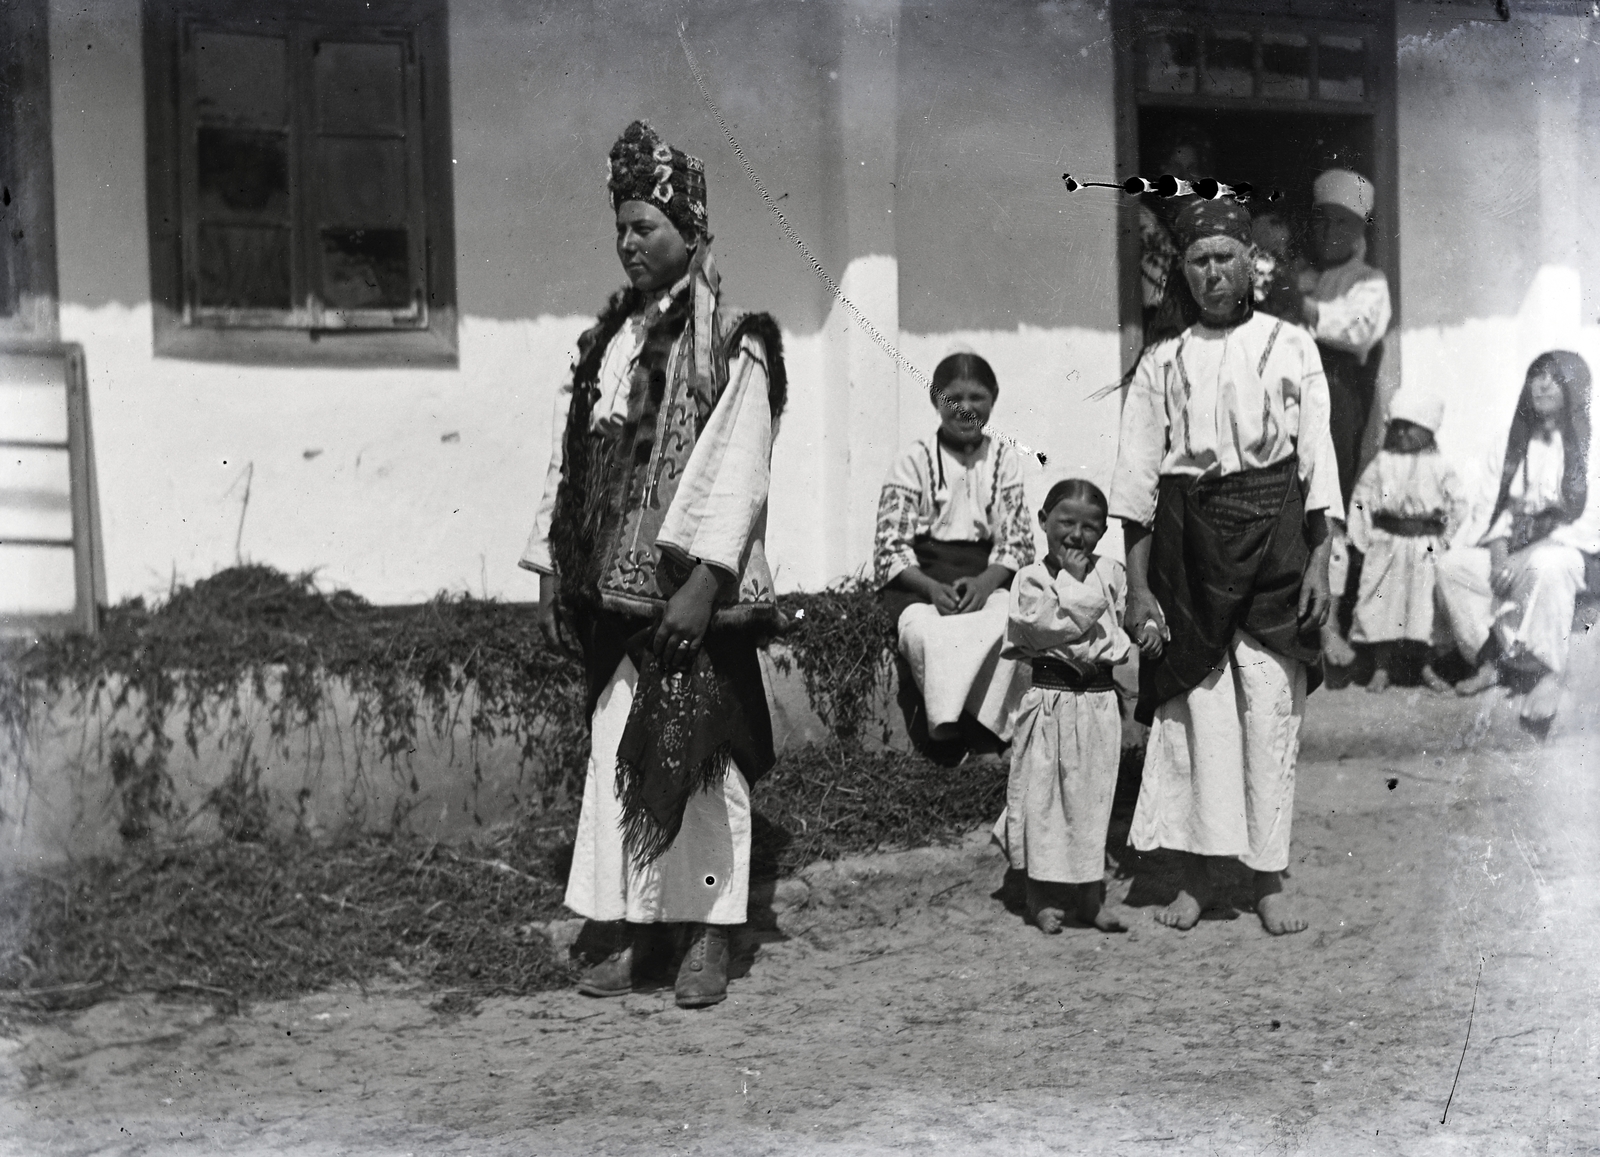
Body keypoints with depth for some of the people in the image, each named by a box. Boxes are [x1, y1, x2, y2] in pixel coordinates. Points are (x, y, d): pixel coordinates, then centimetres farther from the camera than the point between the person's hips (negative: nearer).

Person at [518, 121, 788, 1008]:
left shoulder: (732, 343, -5)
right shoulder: (608, 341, 14)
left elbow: (736, 469, -12)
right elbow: (569, 459, 15)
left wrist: (704, 583, -19)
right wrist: (552, 567, 10)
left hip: (689, 587, -6)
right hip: (611, 586, 6)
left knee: (697, 751, -2)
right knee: (617, 751, 5)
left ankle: (708, 937, 8)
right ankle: (630, 935, 12)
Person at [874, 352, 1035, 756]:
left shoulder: (1005, 460, 12)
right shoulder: (914, 462, 5)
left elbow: (1016, 541, 7)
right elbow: (891, 548, -1)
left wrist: (985, 582, -14)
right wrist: (931, 587, -19)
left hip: (986, 577, 2)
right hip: (920, 581, -1)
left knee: (1010, 621, -33)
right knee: (924, 630, -36)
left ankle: (986, 722, -30)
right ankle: (948, 725, -31)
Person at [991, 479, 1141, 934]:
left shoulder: (1110, 574, 9)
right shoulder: (1031, 578, -4)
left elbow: (1119, 621, 18)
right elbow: (1058, 624, -16)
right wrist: (1074, 578, -12)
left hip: (1099, 699, 3)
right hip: (1050, 697, -3)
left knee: (1093, 796, 8)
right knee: (1042, 794, 1)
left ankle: (1091, 895, 17)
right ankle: (1043, 896, 12)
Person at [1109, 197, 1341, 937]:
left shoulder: (1291, 348, 8)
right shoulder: (1161, 364, 9)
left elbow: (1317, 460, 4)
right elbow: (1137, 479, 5)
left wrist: (1319, 563, -5)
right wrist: (1137, 586, -2)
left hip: (1275, 541, -1)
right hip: (1188, 542, 1)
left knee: (1272, 711, -2)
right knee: (1194, 707, -1)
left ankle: (1269, 880, 6)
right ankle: (1195, 873, 9)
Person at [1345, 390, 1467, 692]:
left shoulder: (1437, 466, 0)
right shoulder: (1381, 463, 3)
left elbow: (1458, 502, 4)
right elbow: (1360, 500, 5)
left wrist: (1446, 537, -1)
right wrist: (1361, 538, 0)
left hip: (1425, 546, -1)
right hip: (1386, 545, 1)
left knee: (1425, 604, 3)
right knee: (1381, 602, 0)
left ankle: (1427, 667, 17)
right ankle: (1381, 668, 8)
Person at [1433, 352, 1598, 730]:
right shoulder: (1526, 444, 16)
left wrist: (1530, 553, -19)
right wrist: (1499, 554, -5)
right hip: (1521, 556, 7)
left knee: (1545, 566, -41)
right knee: (1451, 566, -11)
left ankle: (1549, 676, -34)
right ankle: (1488, 663, -10)